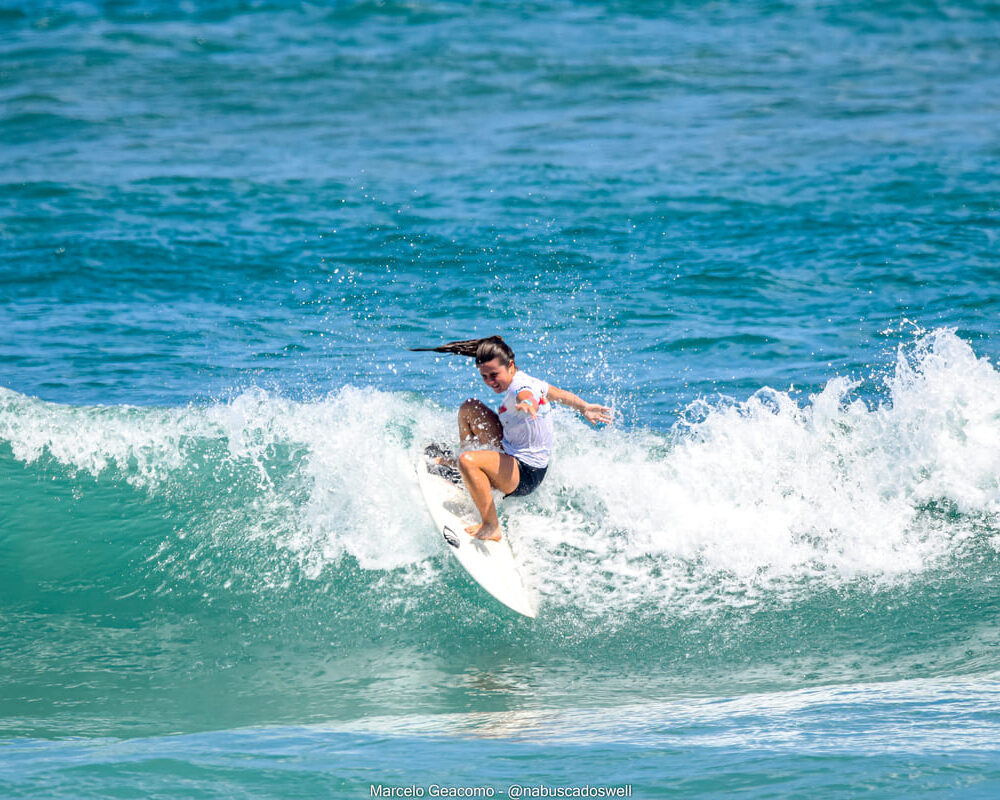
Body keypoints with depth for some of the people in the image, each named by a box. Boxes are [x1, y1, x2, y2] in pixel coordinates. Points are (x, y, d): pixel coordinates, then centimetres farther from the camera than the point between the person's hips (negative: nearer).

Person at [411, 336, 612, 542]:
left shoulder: (519, 388, -25)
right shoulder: (527, 380, 4)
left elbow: (528, 397, -50)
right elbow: (560, 394, 18)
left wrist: (528, 405, -73)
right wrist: (584, 408, 32)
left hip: (526, 475, -11)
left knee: (468, 461, -38)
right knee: (470, 408, 15)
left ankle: (491, 527, -30)